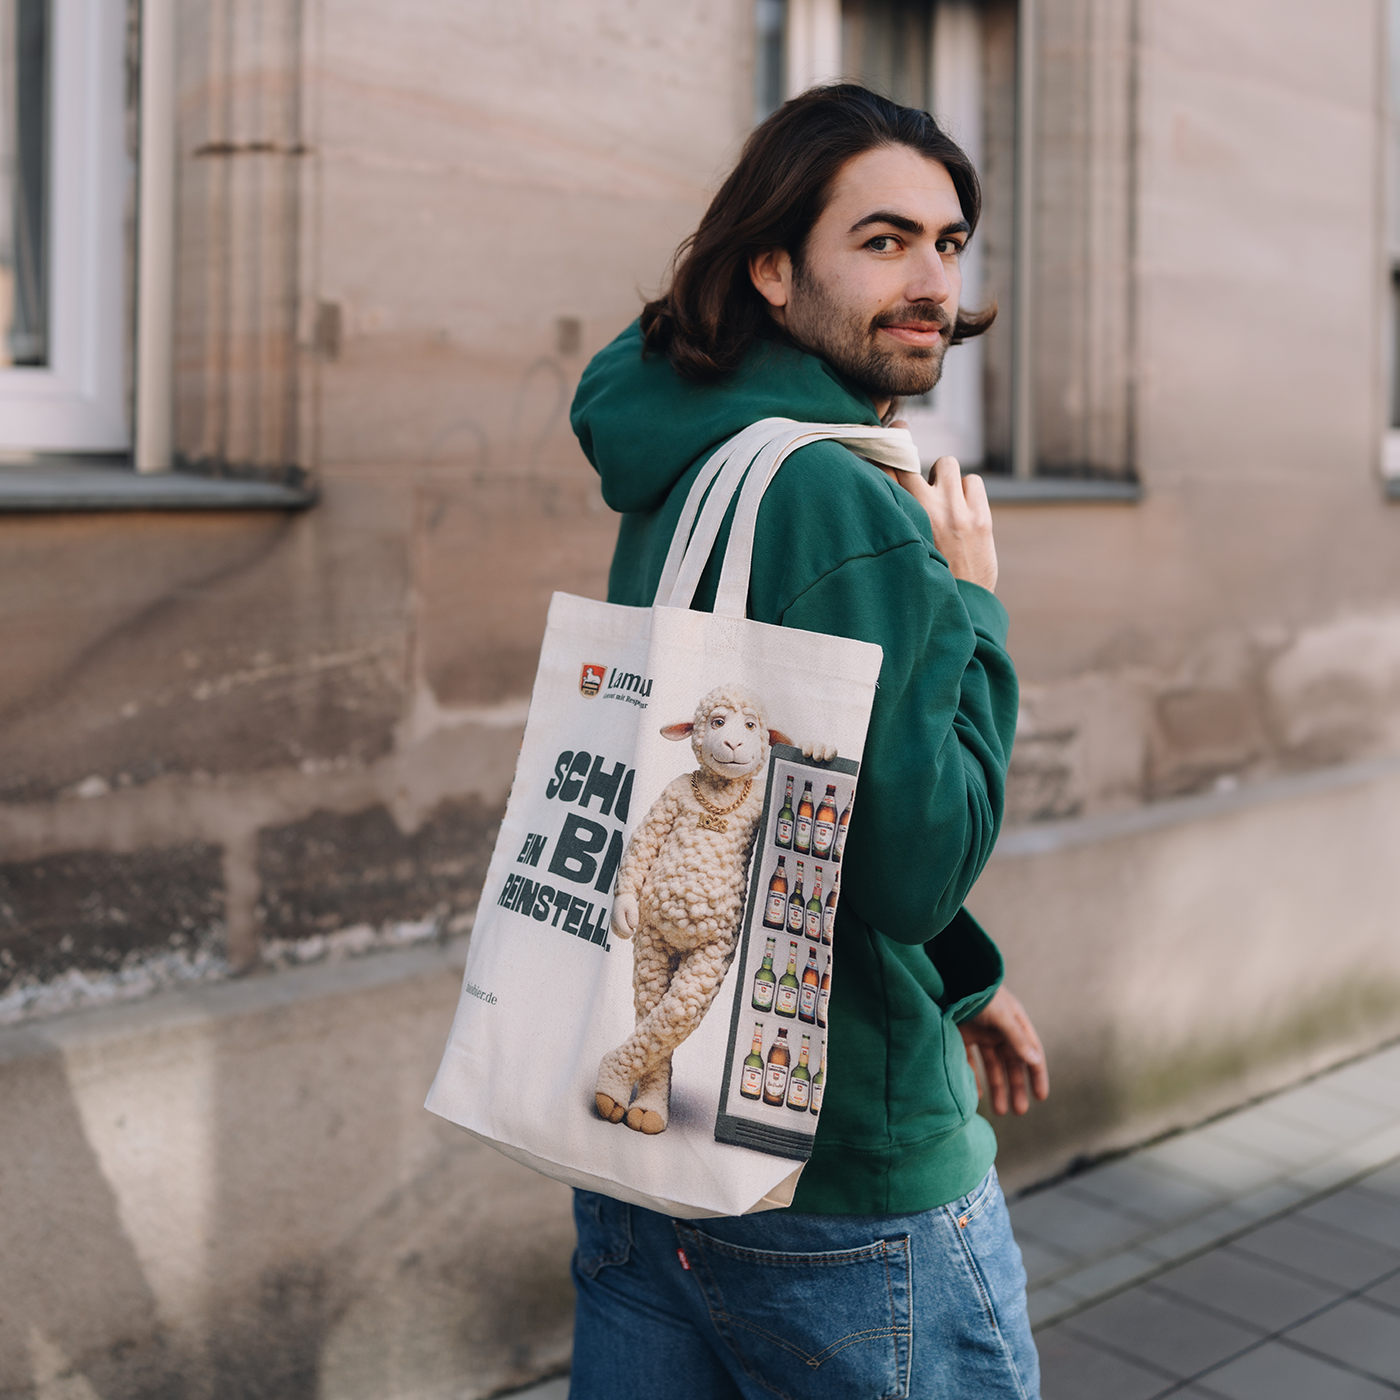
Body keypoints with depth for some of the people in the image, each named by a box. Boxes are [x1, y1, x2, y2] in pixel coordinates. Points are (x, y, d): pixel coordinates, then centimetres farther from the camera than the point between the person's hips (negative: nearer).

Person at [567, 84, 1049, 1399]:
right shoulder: (844, 502, -21)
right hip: (840, 1172, -8)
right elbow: (913, 865, -23)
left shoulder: (682, 475, 8)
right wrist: (971, 609, -12)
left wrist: (953, 977, 18)